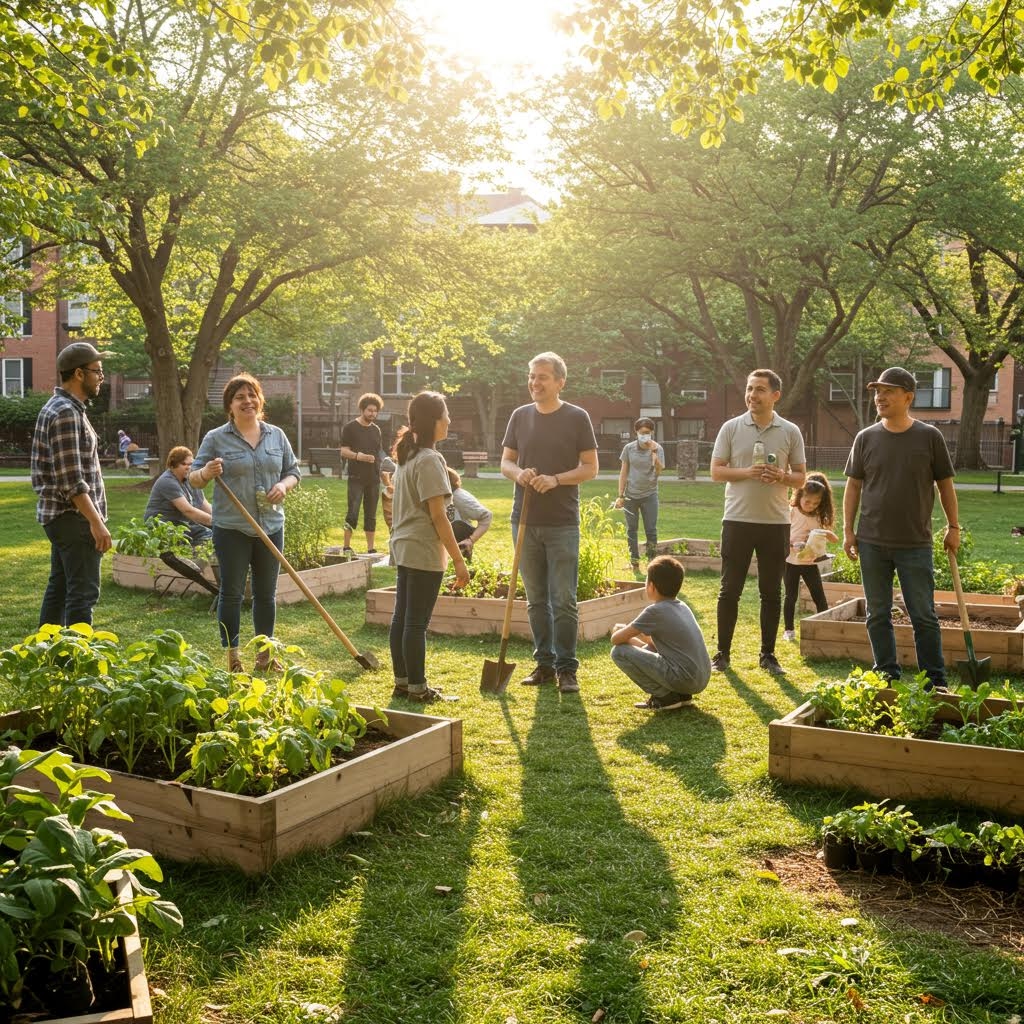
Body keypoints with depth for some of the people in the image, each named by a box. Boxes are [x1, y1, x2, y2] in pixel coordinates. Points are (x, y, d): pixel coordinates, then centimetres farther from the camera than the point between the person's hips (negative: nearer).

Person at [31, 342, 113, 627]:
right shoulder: (66, 413, -17)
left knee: (59, 588, 15)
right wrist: (96, 521, -21)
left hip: (63, 516, 10)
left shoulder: (59, 407, 15)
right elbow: (71, 481, -22)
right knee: (83, 593, -8)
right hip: (74, 517, -10)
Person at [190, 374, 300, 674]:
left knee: (266, 593, 11)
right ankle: (232, 657, 11)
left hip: (271, 526, 4)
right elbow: (193, 479, -2)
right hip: (232, 528, -4)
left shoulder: (276, 435, 8)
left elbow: (293, 470, 14)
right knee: (232, 593, 2)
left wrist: (284, 485, -8)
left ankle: (265, 655, 22)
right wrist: (206, 473, -25)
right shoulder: (216, 438, -3)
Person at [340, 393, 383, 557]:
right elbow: (344, 451, -6)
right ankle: (346, 547, -4)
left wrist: (383, 474, 16)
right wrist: (358, 456, -25)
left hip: (373, 478, 5)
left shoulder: (376, 429, 14)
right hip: (356, 477, -5)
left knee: (371, 514, 7)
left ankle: (370, 549, 12)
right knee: (353, 513, -11)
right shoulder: (350, 427, -1)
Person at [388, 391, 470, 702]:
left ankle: (402, 681, 20)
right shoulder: (430, 460, -16)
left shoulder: (407, 456, 13)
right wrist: (459, 559, -16)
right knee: (416, 621, -3)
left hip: (404, 548, 9)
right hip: (425, 552, -9)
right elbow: (438, 515, -19)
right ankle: (417, 688, 4)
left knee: (401, 617, 12)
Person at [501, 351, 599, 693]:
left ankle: (566, 668, 6)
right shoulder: (520, 416, 9)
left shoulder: (577, 418, -2)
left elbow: (590, 467, -3)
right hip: (525, 521, 4)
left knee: (564, 600, -3)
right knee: (536, 599, 10)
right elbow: (505, 461, 13)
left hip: (562, 522, -4)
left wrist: (555, 479, -18)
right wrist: (518, 473, -10)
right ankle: (544, 663, 20)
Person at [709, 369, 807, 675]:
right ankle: (722, 652, 14)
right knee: (730, 590, 4)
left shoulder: (790, 432, 3)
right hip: (738, 520, -1)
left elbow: (800, 477, 7)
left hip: (776, 522, 1)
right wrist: (746, 472, -16)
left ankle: (768, 654, 18)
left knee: (771, 592, 7)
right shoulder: (731, 428, 1)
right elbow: (716, 471, 1)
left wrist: (781, 477, -15)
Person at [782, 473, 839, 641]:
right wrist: (791, 546, -26)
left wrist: (827, 533, -21)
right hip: (791, 562, -3)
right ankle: (789, 630, 15)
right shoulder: (791, 512, -8)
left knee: (819, 597, 1)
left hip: (811, 563, 3)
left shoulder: (819, 517, 2)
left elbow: (835, 540, 1)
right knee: (791, 596, 4)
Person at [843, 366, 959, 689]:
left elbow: (945, 484, 5)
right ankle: (887, 677, 20)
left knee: (924, 616, 2)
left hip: (915, 544, -2)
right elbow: (853, 485, 7)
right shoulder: (866, 438, 3)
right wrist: (848, 530, 2)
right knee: (878, 615, 8)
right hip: (872, 543, 2)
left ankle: (936, 682, 12)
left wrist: (953, 527, 2)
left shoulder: (930, 437, -2)